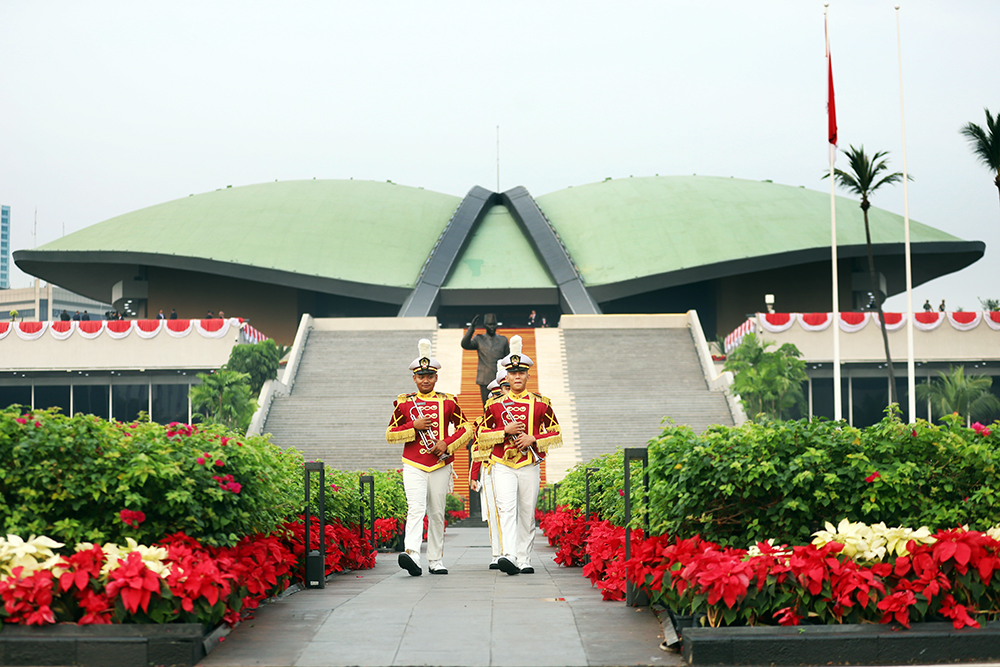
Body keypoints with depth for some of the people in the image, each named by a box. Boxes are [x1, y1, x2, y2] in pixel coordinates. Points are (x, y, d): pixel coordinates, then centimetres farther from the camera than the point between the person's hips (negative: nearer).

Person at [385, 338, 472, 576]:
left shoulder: (448, 402, 6)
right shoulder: (404, 402, 5)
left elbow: (467, 429, 7)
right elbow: (390, 434, 5)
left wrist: (447, 443, -10)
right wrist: (413, 426, -11)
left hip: (440, 465, 2)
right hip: (414, 466, -2)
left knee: (437, 514, 8)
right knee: (416, 509, -18)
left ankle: (436, 561, 16)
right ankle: (412, 554, -31)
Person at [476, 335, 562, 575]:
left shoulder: (541, 404, 5)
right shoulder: (495, 404, 6)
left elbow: (556, 434, 7)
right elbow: (482, 436, 8)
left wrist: (533, 439, -10)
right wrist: (505, 431, -9)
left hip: (530, 466, 1)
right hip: (503, 467, -1)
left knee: (527, 514, 5)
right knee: (506, 509, -16)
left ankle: (524, 561, 12)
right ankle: (509, 556, -26)